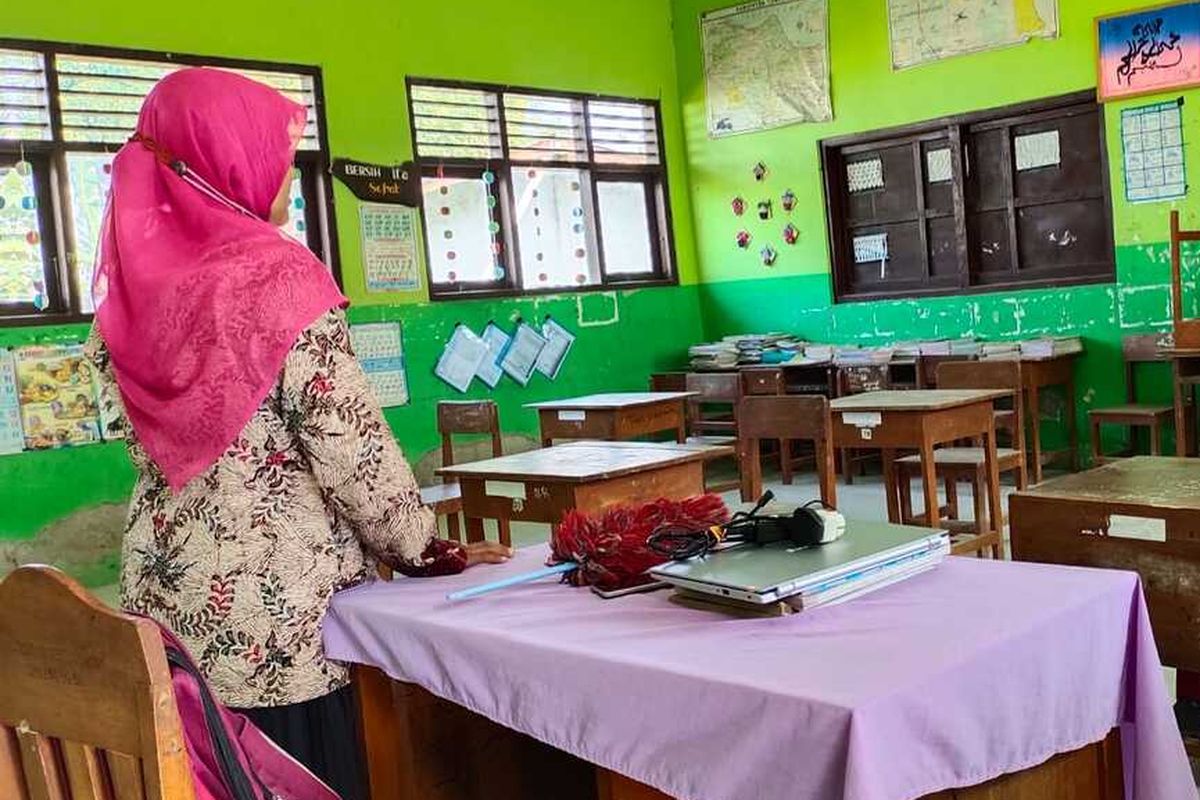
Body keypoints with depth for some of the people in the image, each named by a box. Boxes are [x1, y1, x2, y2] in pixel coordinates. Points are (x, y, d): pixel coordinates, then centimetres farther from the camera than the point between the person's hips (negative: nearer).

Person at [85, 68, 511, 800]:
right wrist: (424, 550, -3)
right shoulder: (277, 276, -15)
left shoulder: (129, 282, 4)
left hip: (166, 595, 7)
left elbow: (154, 442, 10)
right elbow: (350, 443, -15)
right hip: (273, 604, -6)